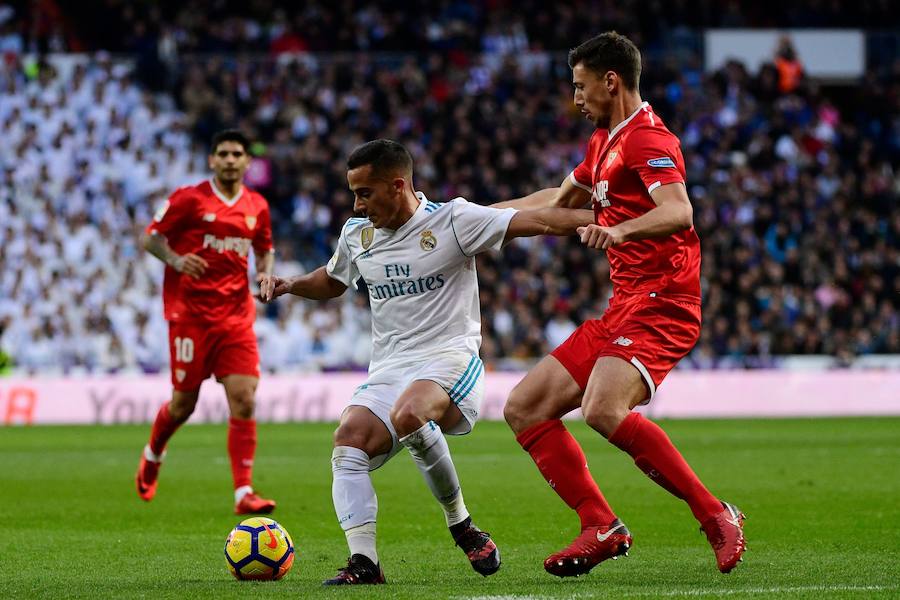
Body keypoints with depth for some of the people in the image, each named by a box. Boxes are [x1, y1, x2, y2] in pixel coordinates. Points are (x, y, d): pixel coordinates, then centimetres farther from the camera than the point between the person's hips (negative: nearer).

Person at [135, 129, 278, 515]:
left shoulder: (257, 207, 9)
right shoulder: (189, 199, -4)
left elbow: (264, 250, 24)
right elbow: (150, 238, 0)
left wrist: (266, 273, 2)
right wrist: (175, 259, -19)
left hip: (236, 317, 3)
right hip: (190, 313, -3)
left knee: (244, 400, -10)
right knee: (184, 403, 4)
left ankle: (244, 493, -11)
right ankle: (153, 455, 36)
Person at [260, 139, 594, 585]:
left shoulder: (451, 220, -5)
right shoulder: (356, 234, 13)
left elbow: (534, 222, -12)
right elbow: (332, 281, 33)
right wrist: (289, 285, 13)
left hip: (450, 357, -6)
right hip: (388, 367, 6)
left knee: (409, 415, -37)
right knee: (349, 443, -20)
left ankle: (461, 526, -19)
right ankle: (363, 562, -25)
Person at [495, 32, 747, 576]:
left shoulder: (647, 139, -10)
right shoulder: (605, 142, 21)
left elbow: (677, 212, -29)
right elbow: (560, 200, 39)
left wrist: (621, 229, -47)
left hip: (660, 302, -10)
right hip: (624, 307, 10)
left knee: (603, 410, -32)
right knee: (525, 408, 3)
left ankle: (716, 516, -22)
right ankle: (602, 527, 1)